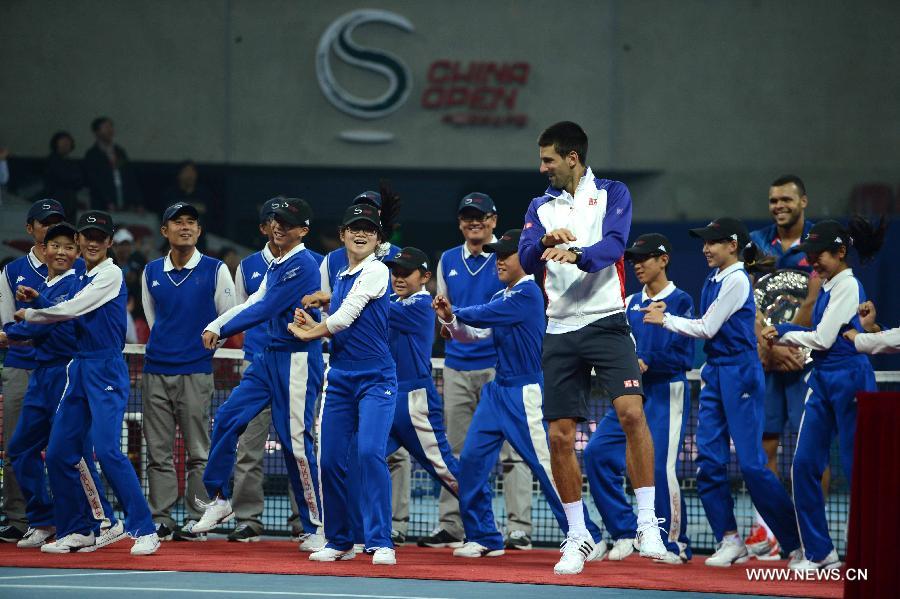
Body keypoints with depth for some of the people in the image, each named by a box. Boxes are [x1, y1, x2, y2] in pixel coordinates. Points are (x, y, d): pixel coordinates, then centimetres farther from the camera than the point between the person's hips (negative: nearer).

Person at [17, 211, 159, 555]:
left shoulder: (110, 274, -8)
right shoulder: (82, 278, 16)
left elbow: (71, 309, -12)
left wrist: (29, 314, 1)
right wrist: (37, 304, 8)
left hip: (106, 369, -8)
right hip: (79, 368, 8)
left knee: (107, 449, -19)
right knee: (58, 453, 5)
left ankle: (144, 530, -16)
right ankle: (74, 531, 16)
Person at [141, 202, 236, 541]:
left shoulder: (215, 270, 0)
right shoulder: (151, 272, 11)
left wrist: (202, 345, 7)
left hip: (196, 371, -3)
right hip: (156, 371, 3)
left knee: (199, 451, -2)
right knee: (158, 451, 4)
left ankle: (196, 521, 2)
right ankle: (161, 520, 8)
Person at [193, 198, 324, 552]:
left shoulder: (302, 265, -14)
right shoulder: (276, 265, 16)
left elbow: (265, 309, -17)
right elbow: (254, 302, 12)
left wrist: (222, 330, -10)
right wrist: (216, 325, -3)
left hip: (297, 360, -9)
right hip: (268, 357, 9)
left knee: (296, 442, -8)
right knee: (228, 418, 2)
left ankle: (316, 528, -1)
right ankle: (218, 500, 12)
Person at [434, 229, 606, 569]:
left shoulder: (528, 293, -14)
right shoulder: (502, 296, 14)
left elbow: (485, 315, -18)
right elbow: (474, 333, 11)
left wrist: (456, 313, -1)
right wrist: (451, 321, -8)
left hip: (526, 393, -9)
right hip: (498, 390, 9)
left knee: (547, 465, -9)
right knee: (471, 460, 3)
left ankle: (589, 540, -3)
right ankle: (484, 538, 12)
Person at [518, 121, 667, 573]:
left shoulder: (612, 194, 4)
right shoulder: (540, 206, 14)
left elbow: (613, 244, -13)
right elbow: (526, 260, 0)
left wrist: (576, 255, -32)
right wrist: (547, 240, -22)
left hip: (605, 323, -4)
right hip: (560, 331, 4)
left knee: (631, 412, -23)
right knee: (560, 437, 2)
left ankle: (647, 525, -19)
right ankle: (577, 537, 15)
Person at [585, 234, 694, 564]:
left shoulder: (680, 302, -3)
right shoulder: (630, 304, 16)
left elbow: (683, 357, -11)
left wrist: (646, 362, -20)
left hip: (666, 394, -6)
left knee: (660, 467, -13)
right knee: (597, 452, -8)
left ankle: (675, 544, 3)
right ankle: (625, 533, 0)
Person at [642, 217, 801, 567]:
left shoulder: (736, 280, -12)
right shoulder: (713, 281, 14)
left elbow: (707, 328, -12)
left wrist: (665, 320, -3)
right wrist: (666, 316, 8)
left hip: (740, 372, -9)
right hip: (714, 372, 9)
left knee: (751, 464, -10)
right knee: (709, 460, 3)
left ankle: (798, 543, -4)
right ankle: (729, 541, 9)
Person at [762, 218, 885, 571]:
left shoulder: (847, 285, -11)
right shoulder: (828, 287, 16)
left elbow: (823, 339, -15)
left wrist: (785, 334, -1)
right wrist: (782, 335, 5)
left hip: (849, 379, -9)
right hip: (822, 380, 9)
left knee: (858, 467, -5)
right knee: (804, 465, 3)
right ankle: (820, 552, 8)